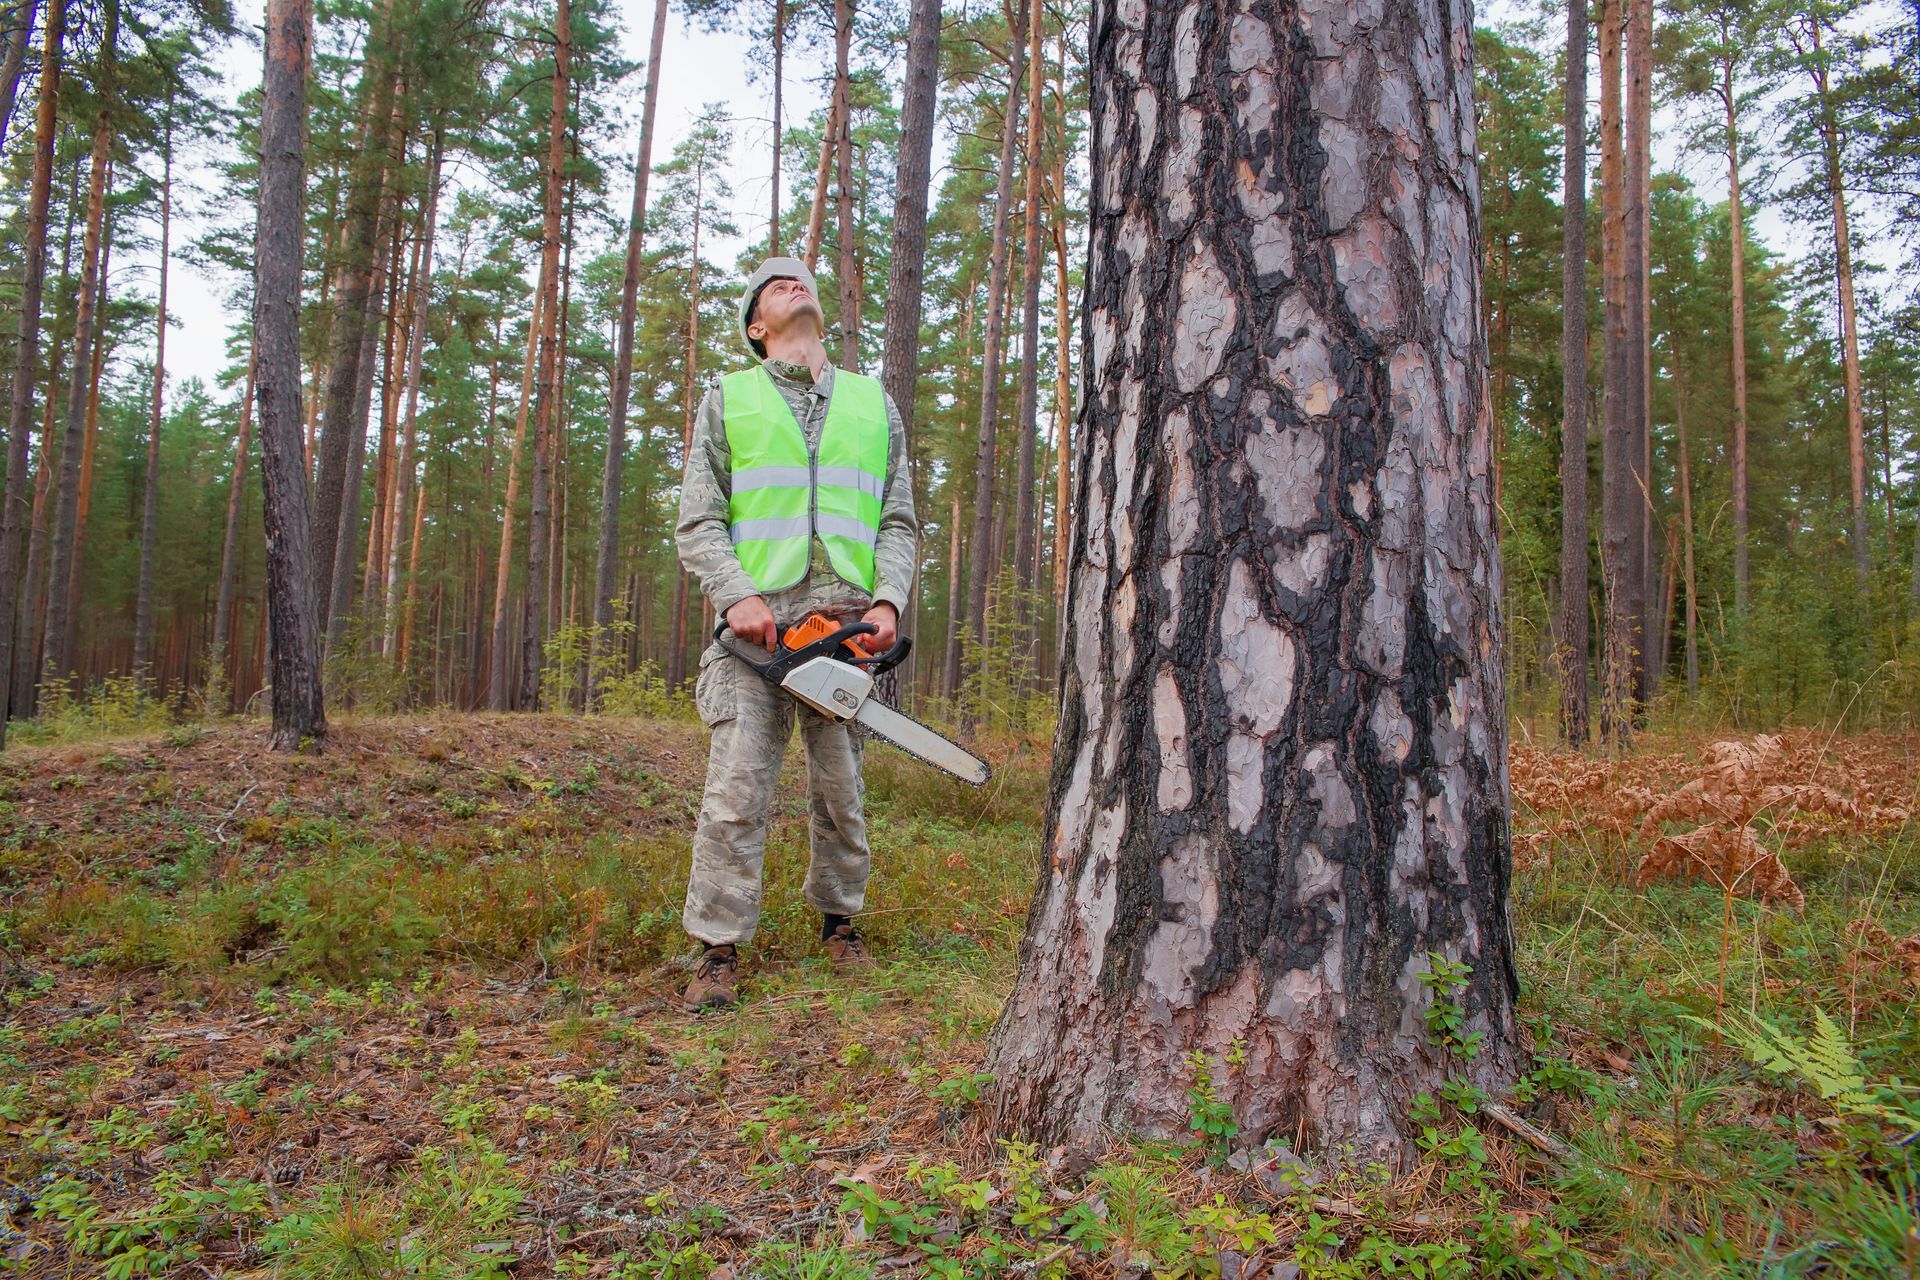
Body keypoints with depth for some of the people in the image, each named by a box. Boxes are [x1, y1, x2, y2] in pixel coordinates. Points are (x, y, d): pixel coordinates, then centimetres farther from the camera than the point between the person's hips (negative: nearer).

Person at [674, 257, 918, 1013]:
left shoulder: (874, 404, 20)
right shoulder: (727, 400, 14)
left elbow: (899, 523, 14)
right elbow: (698, 525, 5)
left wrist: (888, 602, -3)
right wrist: (737, 597, -12)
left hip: (848, 624, 2)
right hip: (756, 625, -2)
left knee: (841, 789, 8)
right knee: (736, 790, -7)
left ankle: (839, 918, 27)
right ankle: (719, 950, 2)